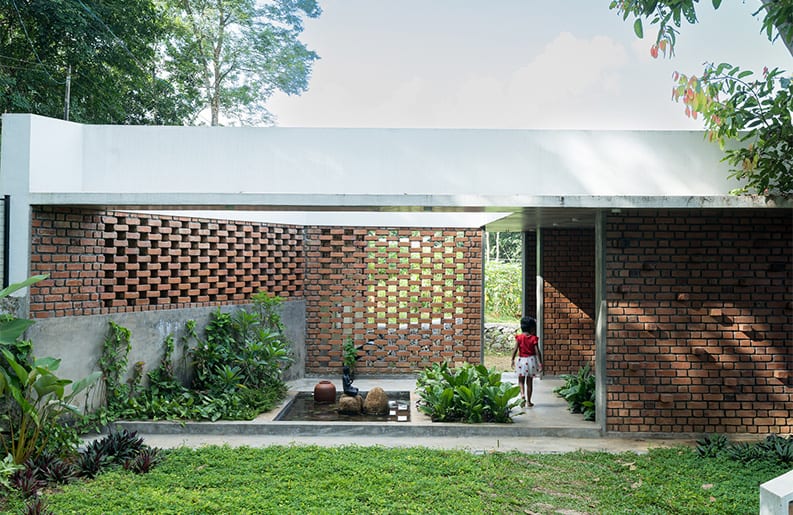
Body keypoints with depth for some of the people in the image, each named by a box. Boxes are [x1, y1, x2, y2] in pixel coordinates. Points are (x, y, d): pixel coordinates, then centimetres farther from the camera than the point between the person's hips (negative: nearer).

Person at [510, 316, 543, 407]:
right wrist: (540, 363, -5)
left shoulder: (519, 337, -6)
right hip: (531, 360, 0)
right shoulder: (534, 338, -7)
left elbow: (515, 350, -9)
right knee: (529, 382, 10)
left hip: (521, 360, 0)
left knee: (521, 381, 12)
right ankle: (528, 401, 13)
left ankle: (522, 394, -15)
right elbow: (537, 352, -10)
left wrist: (512, 360, 0)